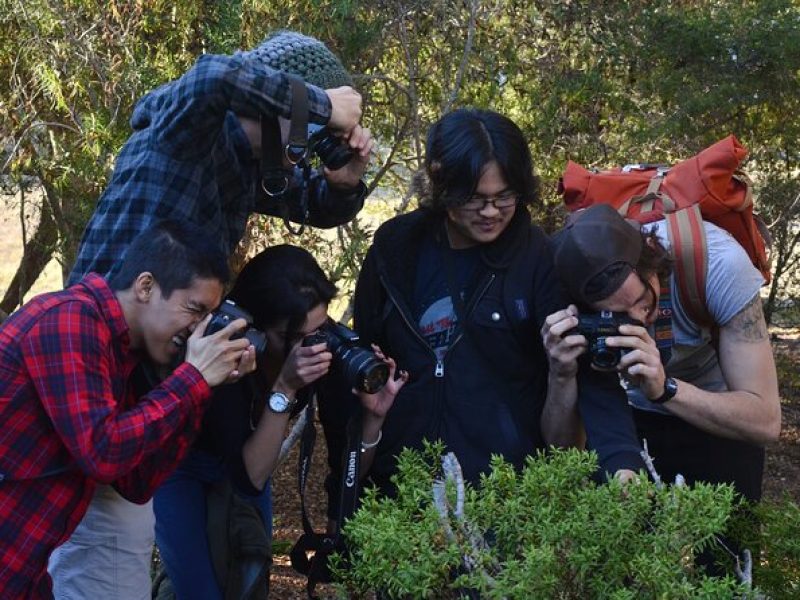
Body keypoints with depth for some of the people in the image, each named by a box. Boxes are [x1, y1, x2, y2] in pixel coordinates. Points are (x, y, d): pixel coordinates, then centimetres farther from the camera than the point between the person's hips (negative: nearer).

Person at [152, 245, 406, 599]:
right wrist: (284, 389, -46)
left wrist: (373, 413, -36)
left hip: (247, 460, 5)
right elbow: (249, 480, -38)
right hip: (178, 464, -4)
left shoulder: (328, 345, -24)